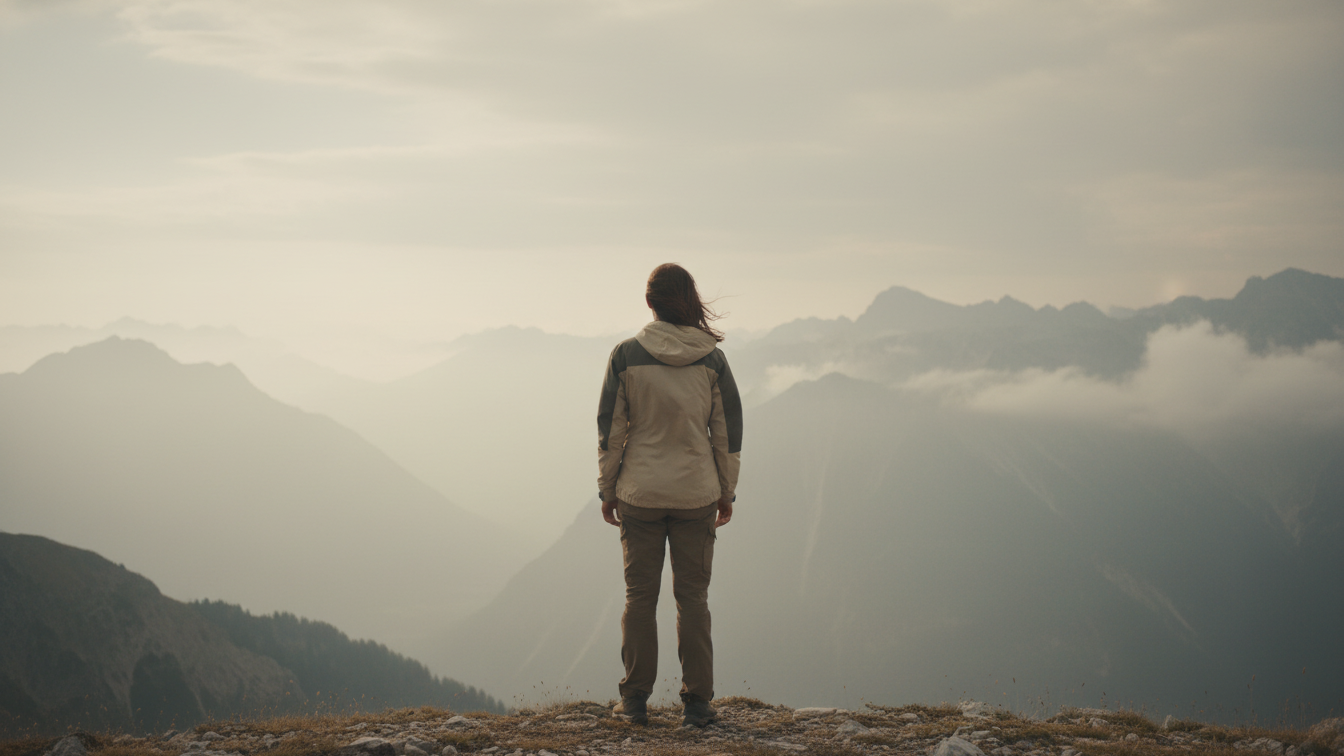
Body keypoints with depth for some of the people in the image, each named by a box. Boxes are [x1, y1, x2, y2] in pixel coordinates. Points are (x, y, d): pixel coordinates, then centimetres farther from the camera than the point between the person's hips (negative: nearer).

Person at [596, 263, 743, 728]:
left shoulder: (626, 356, -7)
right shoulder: (712, 359, -3)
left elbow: (610, 429, -3)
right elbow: (728, 431, 1)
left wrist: (607, 489, 7)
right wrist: (726, 492, 11)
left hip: (640, 494, -1)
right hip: (697, 495, 1)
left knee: (639, 594, 8)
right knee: (693, 596, 8)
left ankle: (635, 698, 10)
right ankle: (697, 701, 8)